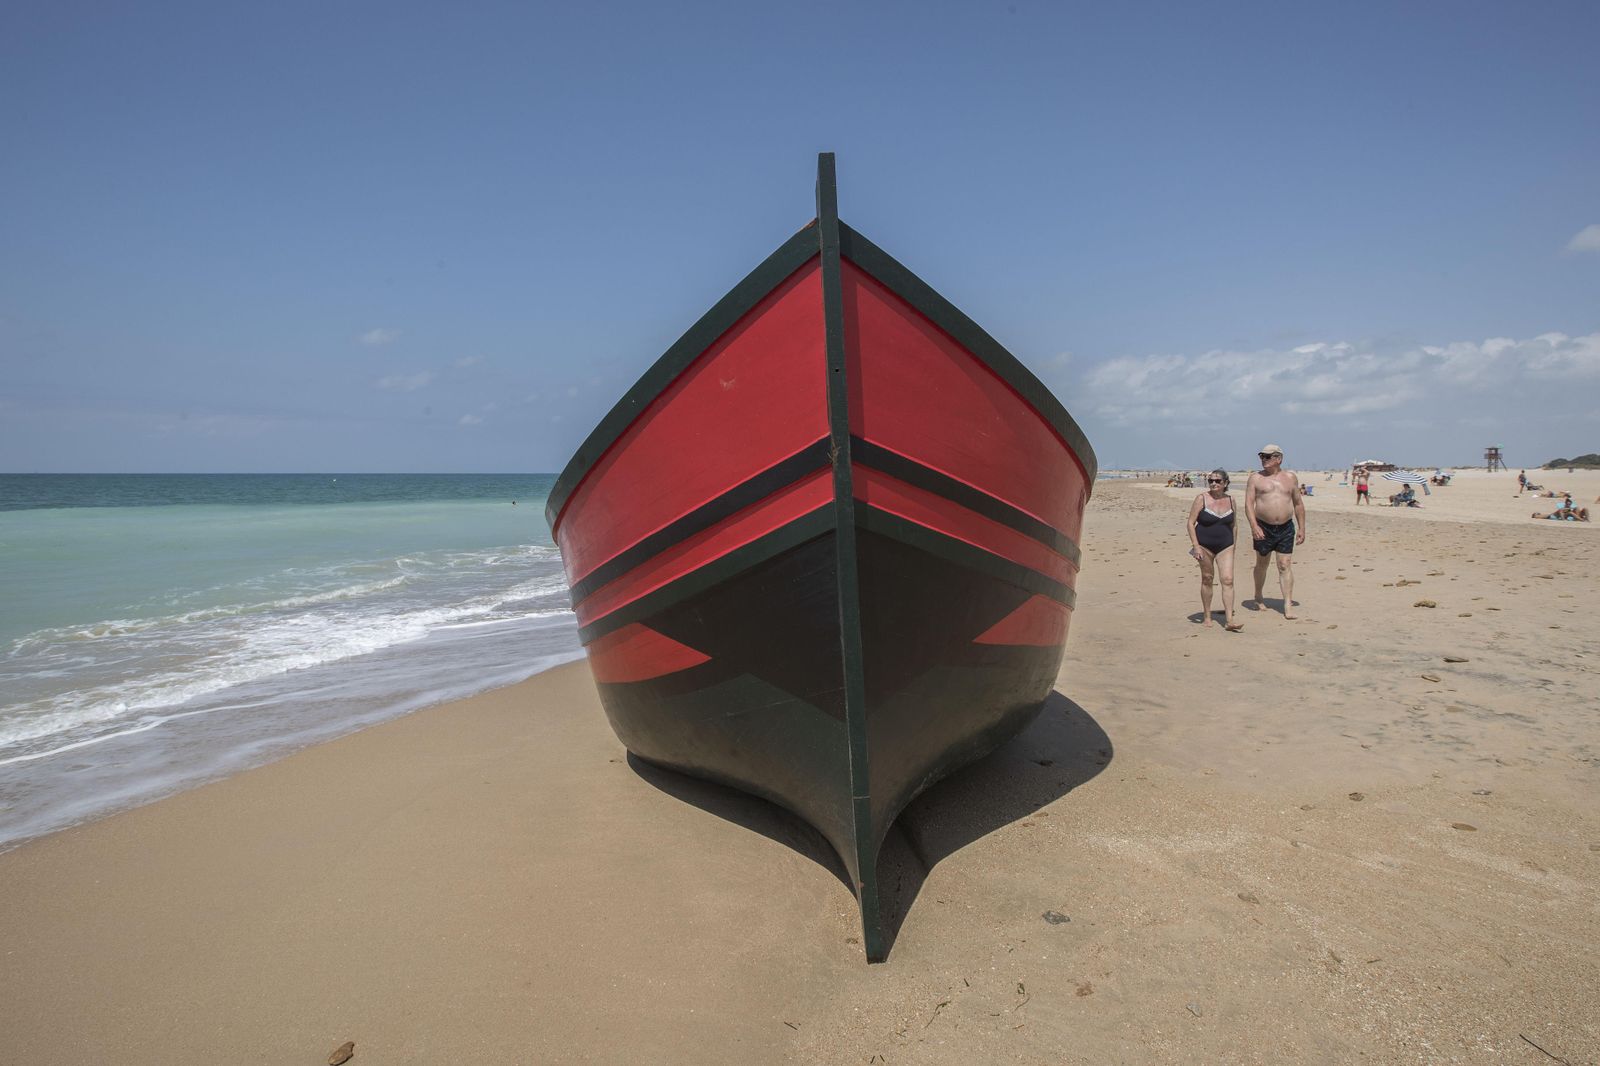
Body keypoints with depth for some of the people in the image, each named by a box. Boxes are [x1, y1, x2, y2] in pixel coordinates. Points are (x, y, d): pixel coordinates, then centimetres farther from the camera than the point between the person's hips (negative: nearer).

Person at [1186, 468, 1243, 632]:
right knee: (1207, 580, 7)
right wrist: (1196, 546, -15)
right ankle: (1206, 617, 20)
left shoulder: (1230, 500, 4)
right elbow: (1191, 523, -8)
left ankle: (1229, 620, -10)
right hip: (1204, 546, -2)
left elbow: (1232, 524, 15)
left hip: (1225, 546, 2)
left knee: (1228, 580, -9)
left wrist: (1233, 546, 15)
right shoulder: (1201, 499, -6)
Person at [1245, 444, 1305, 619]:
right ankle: (1258, 597, 31)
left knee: (1285, 566, -3)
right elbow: (1249, 503, -6)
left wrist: (1301, 528, 9)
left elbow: (1298, 504, 13)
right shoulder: (1256, 478, 1)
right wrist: (1254, 525, -19)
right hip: (1263, 527, -1)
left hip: (1286, 528, 1)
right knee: (1261, 564, 12)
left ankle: (1288, 605, -4)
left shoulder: (1290, 477, 8)